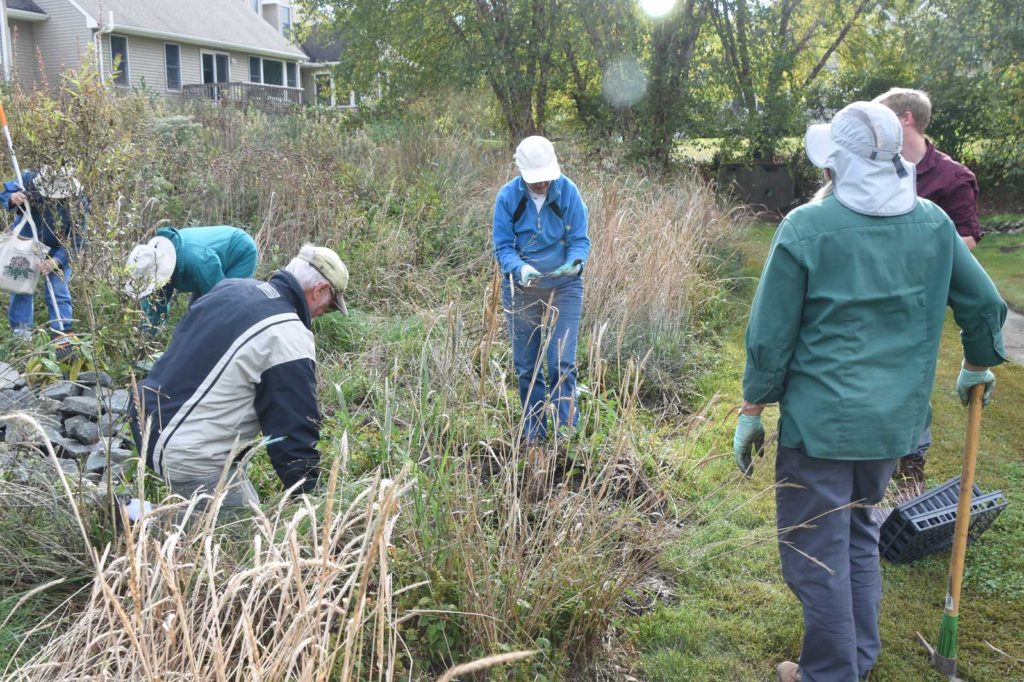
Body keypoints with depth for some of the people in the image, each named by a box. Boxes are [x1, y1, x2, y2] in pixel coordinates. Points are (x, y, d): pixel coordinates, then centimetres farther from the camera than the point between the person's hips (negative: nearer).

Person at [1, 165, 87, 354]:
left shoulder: (77, 204, -30)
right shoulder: (30, 181, -27)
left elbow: (76, 241, -24)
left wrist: (56, 261, -35)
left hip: (57, 249, -2)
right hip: (26, 241, 2)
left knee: (57, 291, -6)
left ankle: (63, 335, 0)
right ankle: (20, 329, 19)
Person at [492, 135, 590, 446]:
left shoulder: (568, 191, -11)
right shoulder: (508, 196, -10)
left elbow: (580, 240, -6)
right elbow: (502, 246, -9)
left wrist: (575, 262, -29)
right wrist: (520, 268, -29)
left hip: (564, 287, -1)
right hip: (521, 289, 2)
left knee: (562, 363, -9)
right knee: (526, 367, 9)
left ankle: (566, 432, 2)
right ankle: (534, 435, 24)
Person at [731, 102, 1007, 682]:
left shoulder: (807, 227, -13)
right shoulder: (934, 224, 1)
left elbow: (770, 336, -11)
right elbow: (985, 304, 11)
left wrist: (752, 412, 0)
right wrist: (978, 365, 30)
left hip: (821, 421, -6)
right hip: (896, 419, 6)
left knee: (816, 553, 8)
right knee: (859, 535, 23)